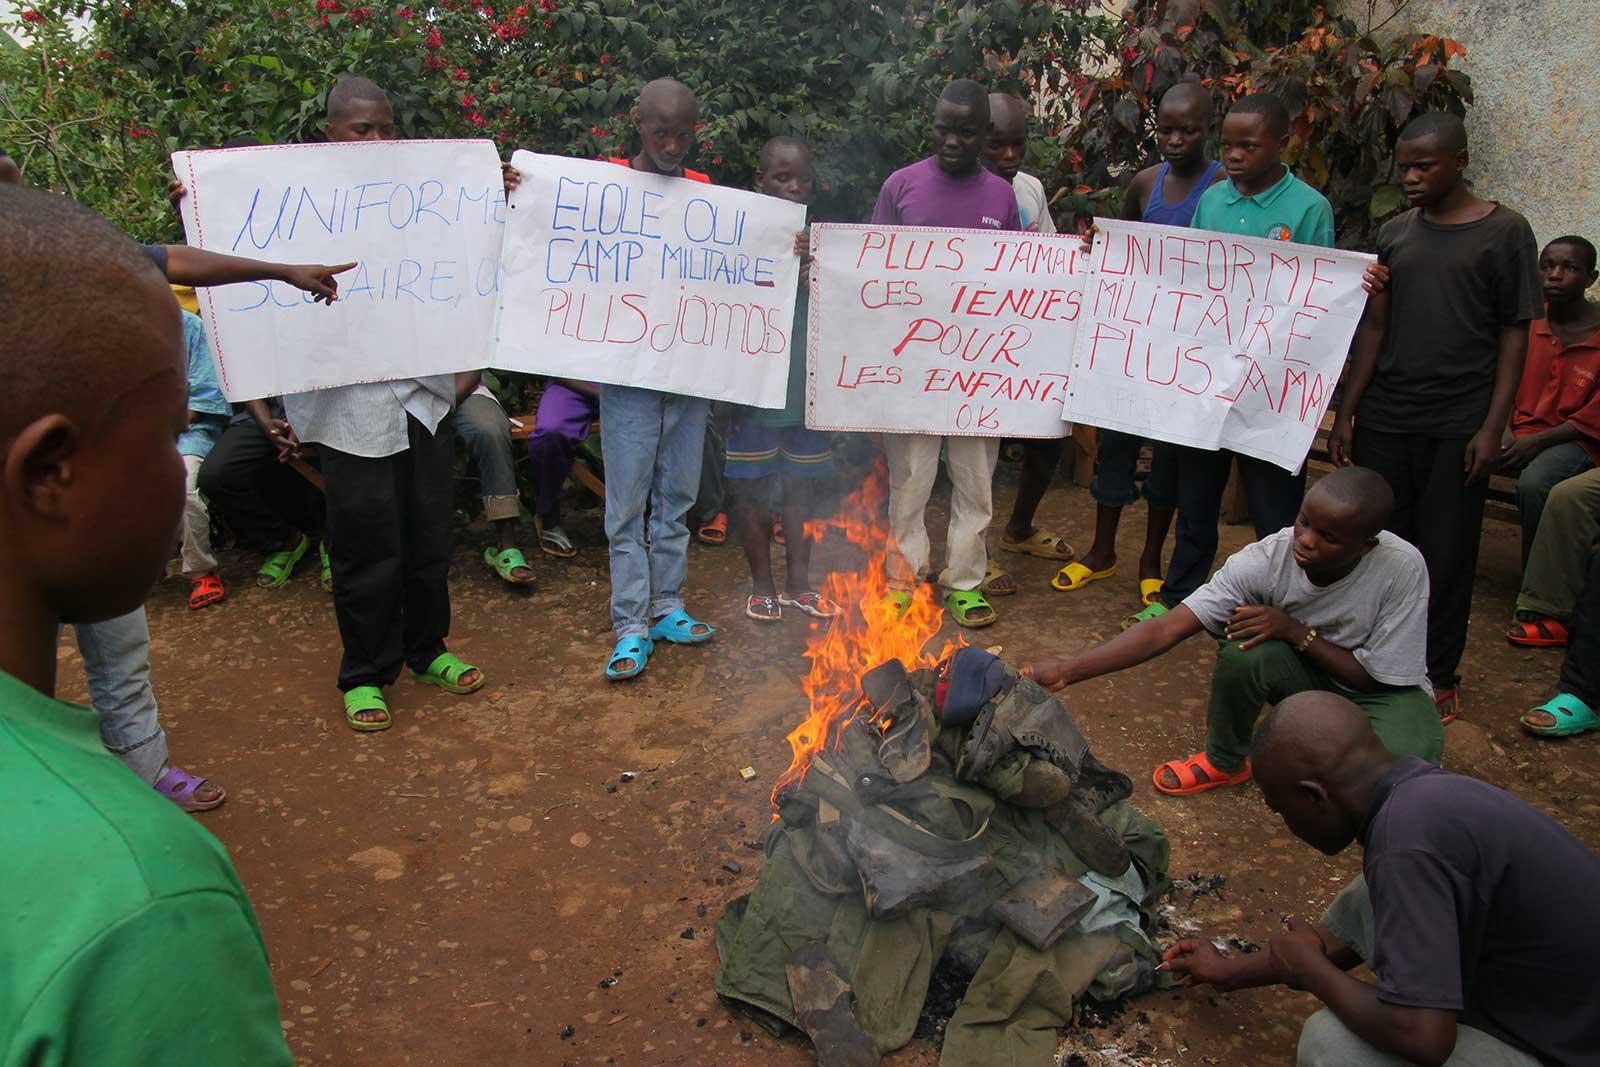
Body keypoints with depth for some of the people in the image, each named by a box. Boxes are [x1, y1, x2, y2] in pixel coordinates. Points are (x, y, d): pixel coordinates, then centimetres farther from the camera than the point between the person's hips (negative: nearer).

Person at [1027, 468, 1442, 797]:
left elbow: (1375, 677, -19)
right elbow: (1168, 628, -32)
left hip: (1383, 690, -1)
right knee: (1246, 648, -32)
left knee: (1400, 754, -35)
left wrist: (1296, 630, -32)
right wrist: (1065, 671, -42)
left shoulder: (1402, 569, -29)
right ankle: (1225, 761, -3)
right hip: (1308, 676, 2)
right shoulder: (1264, 560, -27)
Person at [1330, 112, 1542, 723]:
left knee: (1446, 552, 3)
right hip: (1385, 418, 3)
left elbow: (1515, 332, -2)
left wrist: (1493, 426, -9)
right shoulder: (1394, 234, 10)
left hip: (1459, 422, -3)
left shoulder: (1504, 231, -1)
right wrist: (1347, 412, 4)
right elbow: (1374, 327, 10)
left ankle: (1438, 673, 17)